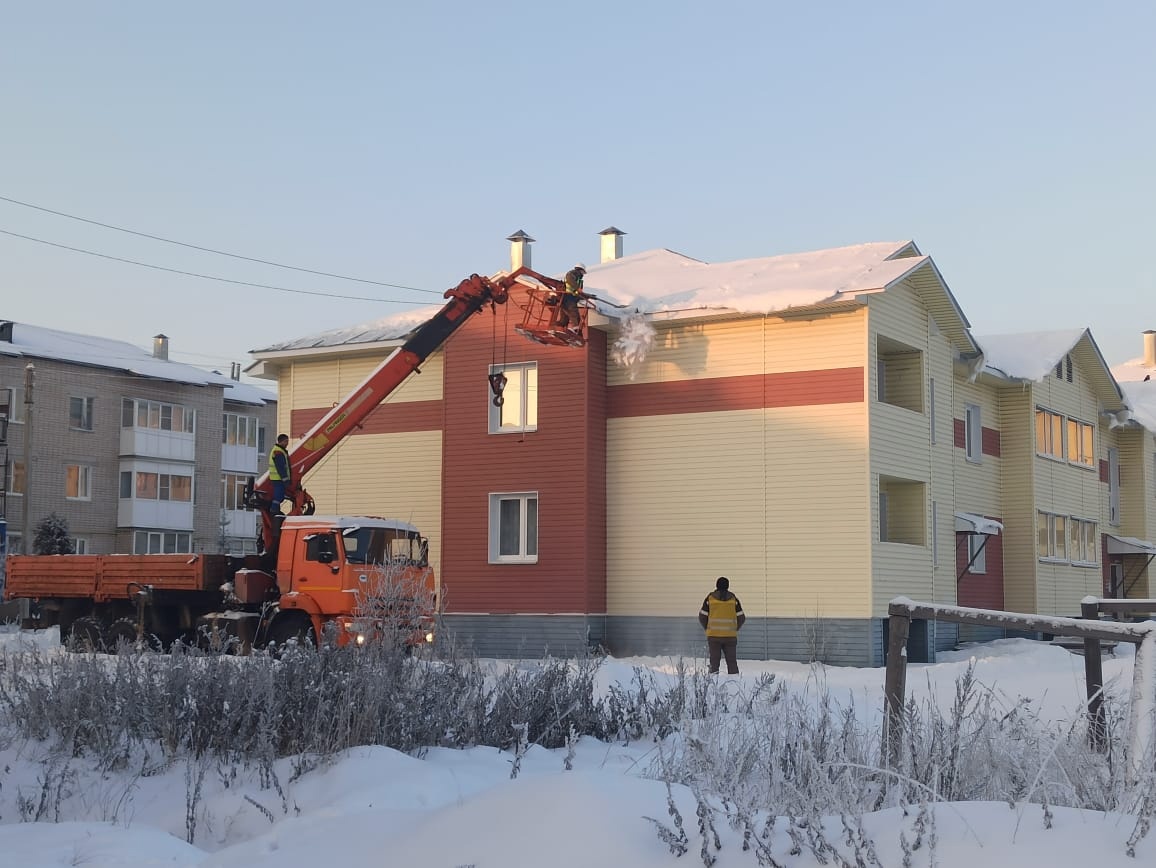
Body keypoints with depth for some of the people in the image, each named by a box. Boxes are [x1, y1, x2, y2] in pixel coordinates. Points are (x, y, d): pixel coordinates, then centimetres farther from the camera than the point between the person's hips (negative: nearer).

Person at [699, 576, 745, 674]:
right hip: (730, 636, 0)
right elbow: (741, 618, 5)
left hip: (713, 636, 0)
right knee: (732, 661, 5)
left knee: (714, 662, 5)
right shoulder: (733, 598, 3)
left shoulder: (710, 597, 1)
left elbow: (702, 616, 2)